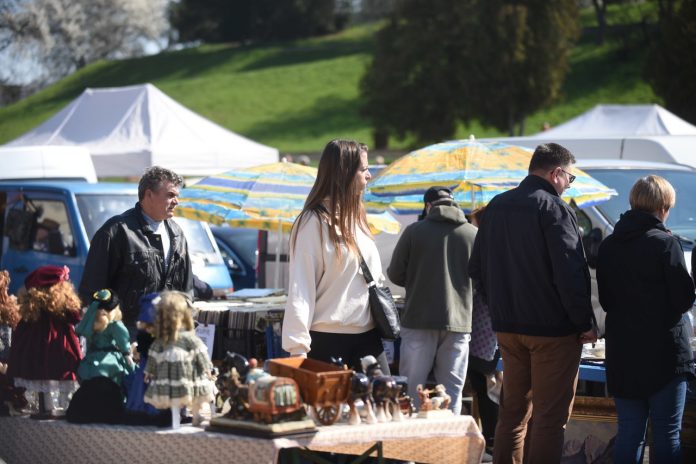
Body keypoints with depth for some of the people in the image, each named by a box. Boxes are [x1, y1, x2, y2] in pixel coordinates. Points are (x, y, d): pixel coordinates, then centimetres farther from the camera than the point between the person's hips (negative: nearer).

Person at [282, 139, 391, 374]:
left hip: (368, 335, 7)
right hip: (329, 339, -7)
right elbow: (300, 290, -13)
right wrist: (298, 348, -18)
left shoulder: (355, 216, 14)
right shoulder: (314, 222, -9)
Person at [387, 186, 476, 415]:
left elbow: (395, 274, 1)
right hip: (458, 320, 1)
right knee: (452, 392, 6)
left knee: (411, 388, 6)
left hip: (419, 320, -1)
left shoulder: (414, 231, -4)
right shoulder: (473, 234, 1)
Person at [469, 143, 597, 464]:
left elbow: (477, 267, 17)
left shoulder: (497, 207, 10)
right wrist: (585, 323, -11)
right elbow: (570, 274, -20)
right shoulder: (555, 209, -14)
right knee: (550, 415, -3)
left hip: (507, 326, 7)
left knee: (513, 408, 16)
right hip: (553, 329, -7)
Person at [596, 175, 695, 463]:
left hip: (621, 355, 5)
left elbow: (605, 301, 11)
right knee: (666, 433, 1)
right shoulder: (665, 243, -13)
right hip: (664, 353, -5)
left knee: (629, 431, 10)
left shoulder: (608, 246, 5)